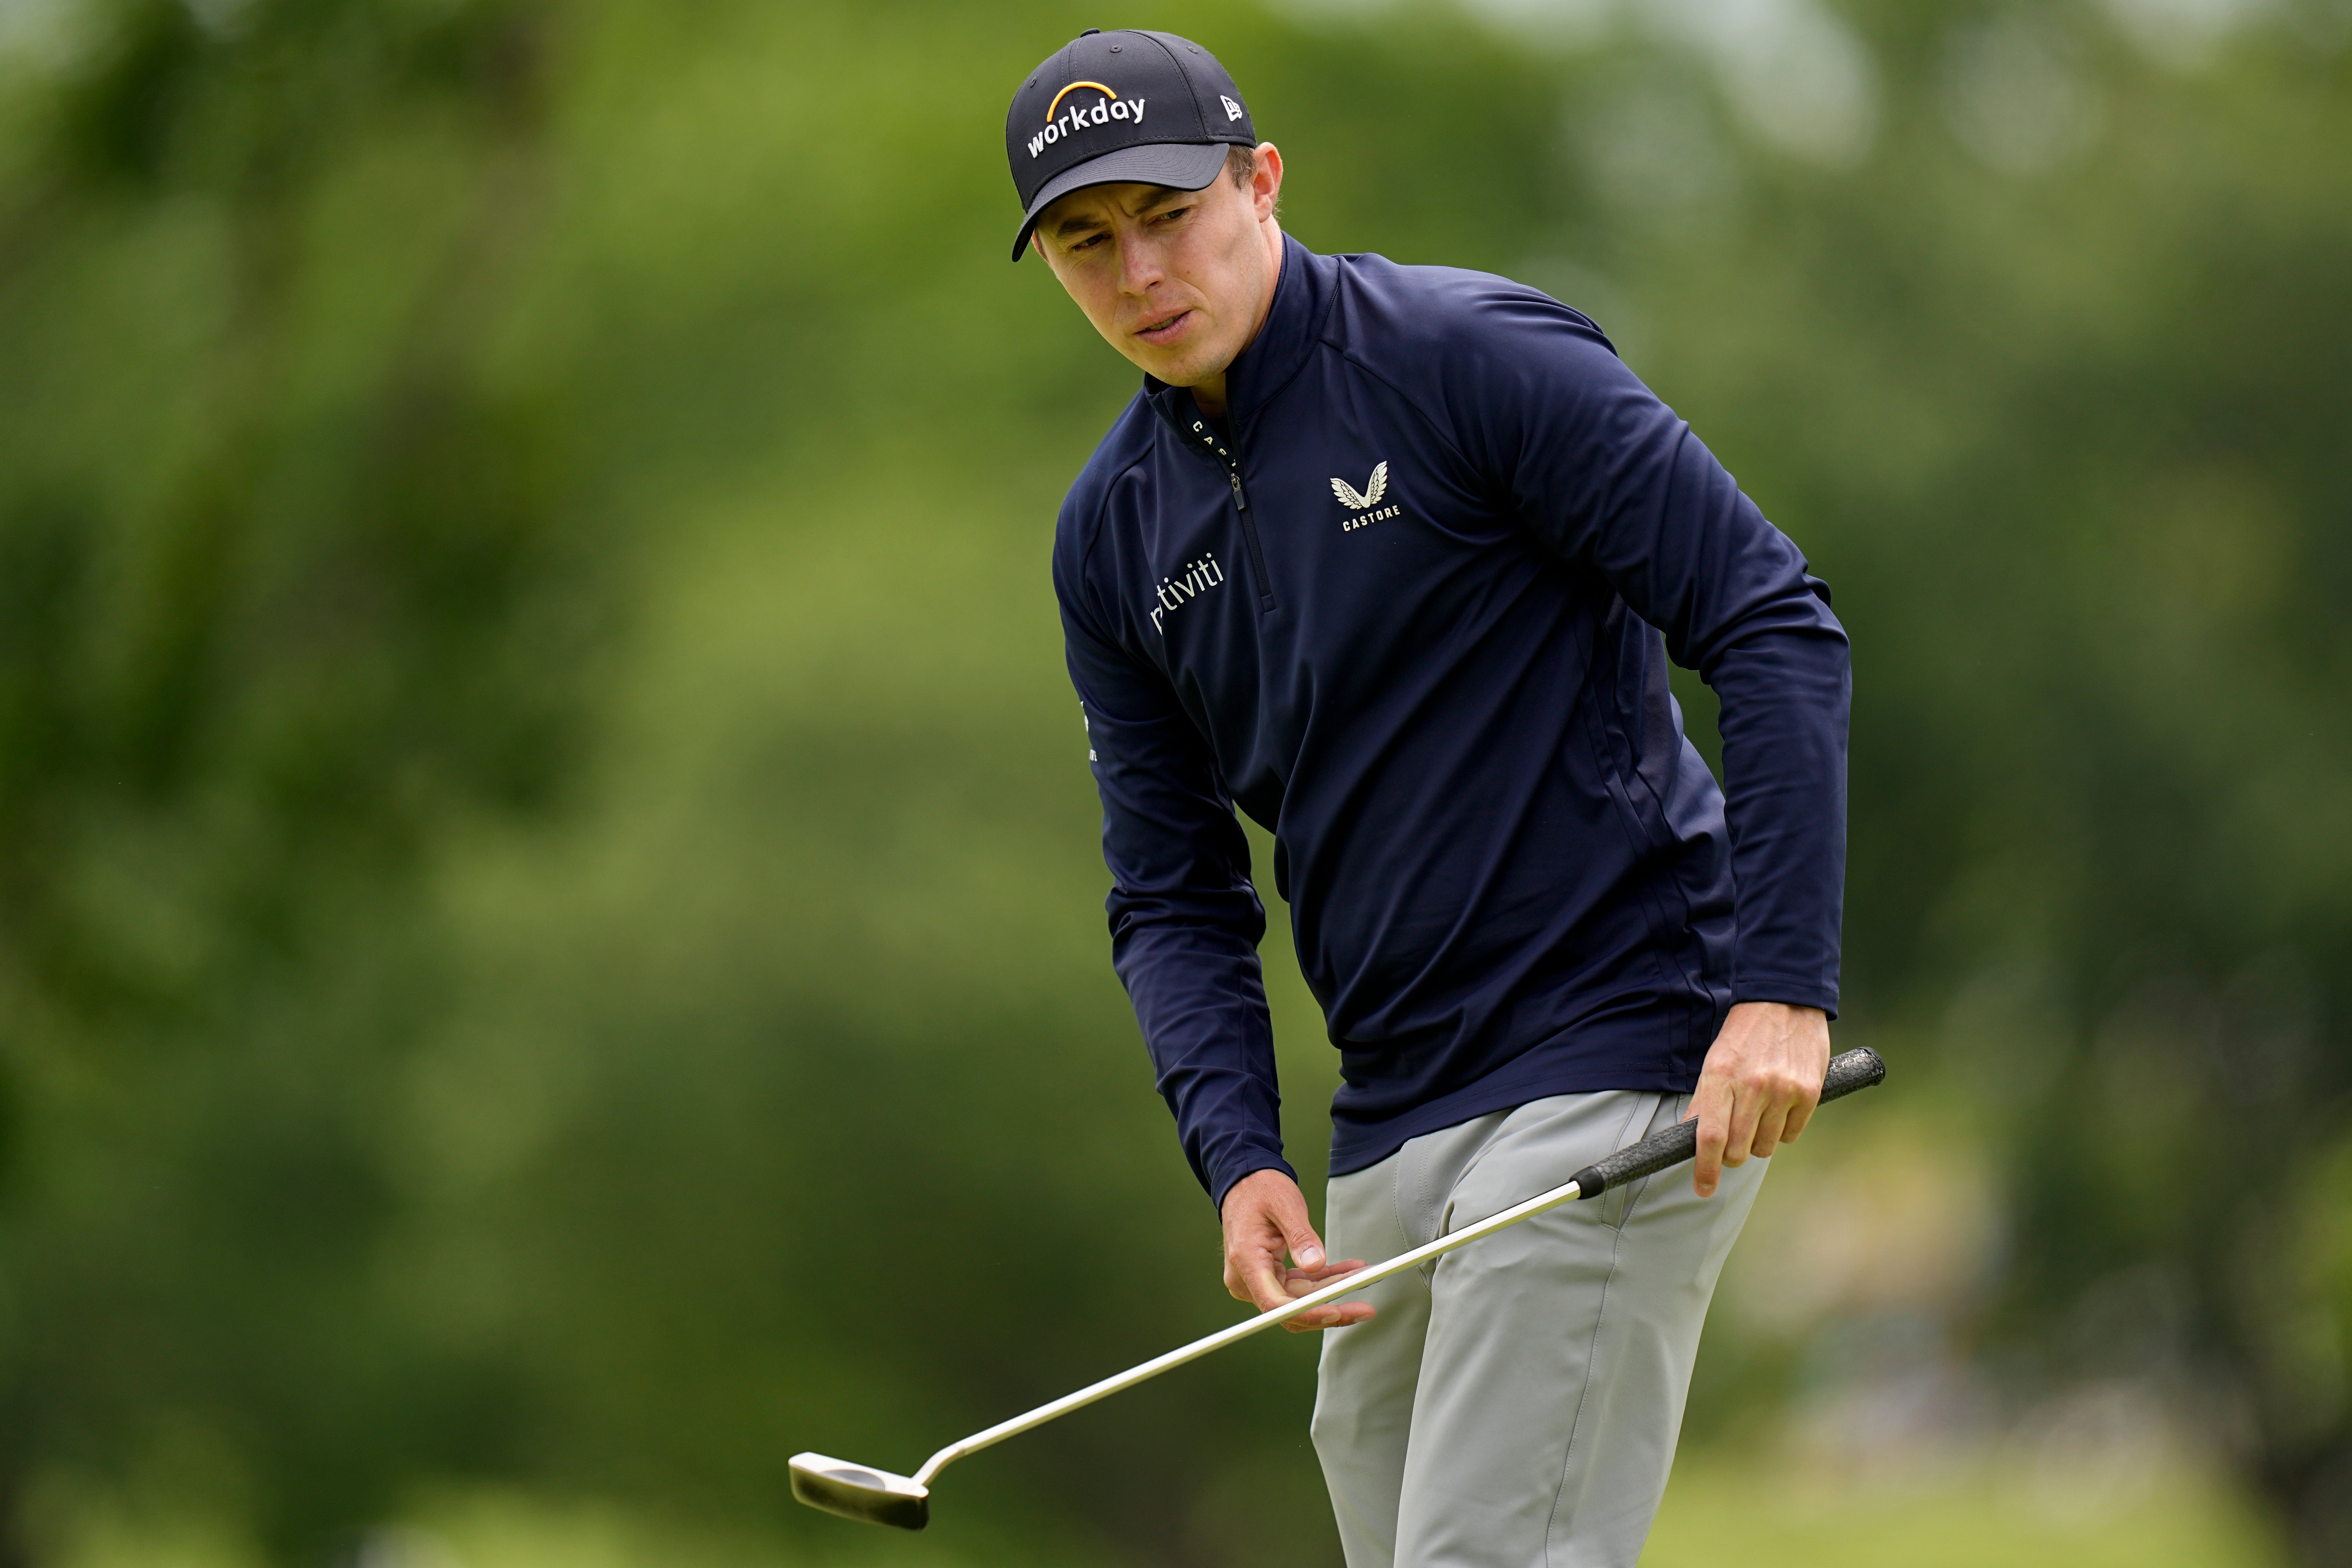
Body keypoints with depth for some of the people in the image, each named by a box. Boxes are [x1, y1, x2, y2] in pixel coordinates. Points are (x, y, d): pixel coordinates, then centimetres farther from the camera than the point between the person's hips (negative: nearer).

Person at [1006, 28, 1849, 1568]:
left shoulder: (1478, 359, -10)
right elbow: (1175, 895, 13)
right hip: (1390, 1124, 7)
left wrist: (1783, 988, -20)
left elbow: (1777, 626, -13)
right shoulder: (1116, 532, 11)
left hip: (1613, 1069, -7)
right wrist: (1239, 1157, -5)